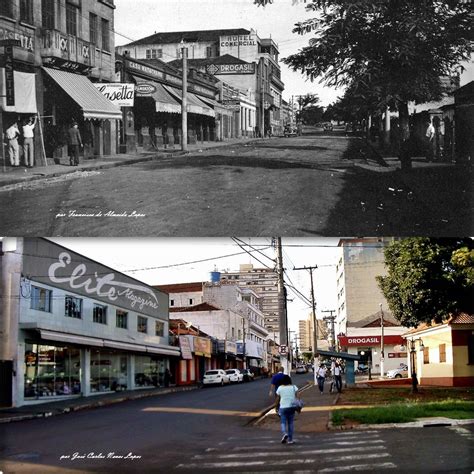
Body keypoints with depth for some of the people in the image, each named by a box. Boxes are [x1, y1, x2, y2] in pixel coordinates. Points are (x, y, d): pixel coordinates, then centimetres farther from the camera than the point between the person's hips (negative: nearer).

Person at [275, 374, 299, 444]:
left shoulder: (280, 388, -1)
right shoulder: (294, 387, 1)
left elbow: (277, 399, 1)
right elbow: (297, 397, -5)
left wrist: (276, 407, 12)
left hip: (283, 407, -2)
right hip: (292, 407, 2)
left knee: (283, 422, 6)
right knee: (291, 423, 10)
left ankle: (284, 433, -22)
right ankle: (290, 439, 12)